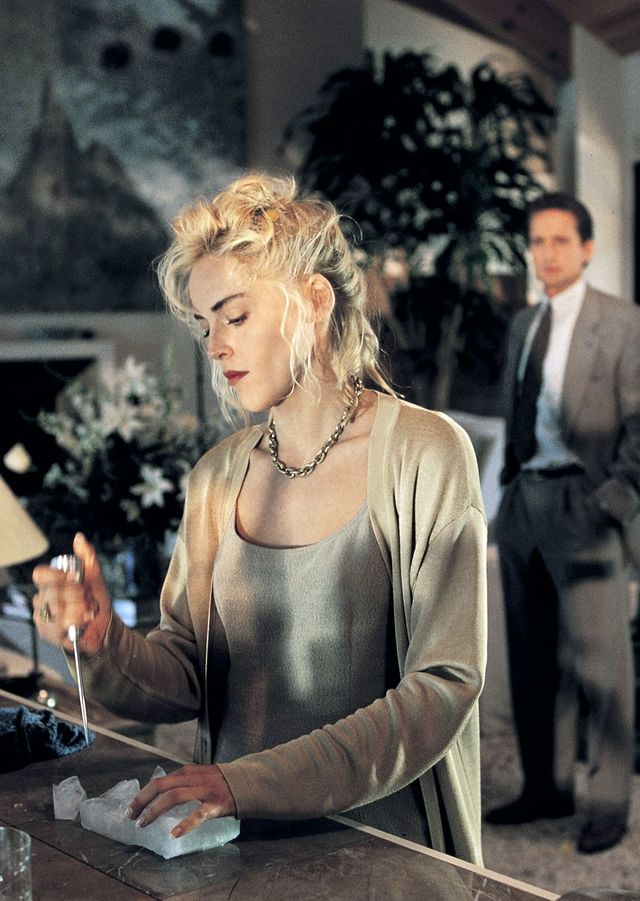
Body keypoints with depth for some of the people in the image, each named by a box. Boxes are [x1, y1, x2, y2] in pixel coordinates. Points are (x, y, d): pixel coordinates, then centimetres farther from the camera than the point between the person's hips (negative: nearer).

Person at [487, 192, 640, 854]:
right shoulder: (523, 325, 17)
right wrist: (510, 490, 12)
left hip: (584, 504, -6)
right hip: (524, 502, 6)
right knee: (533, 657, 10)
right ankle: (547, 788, 21)